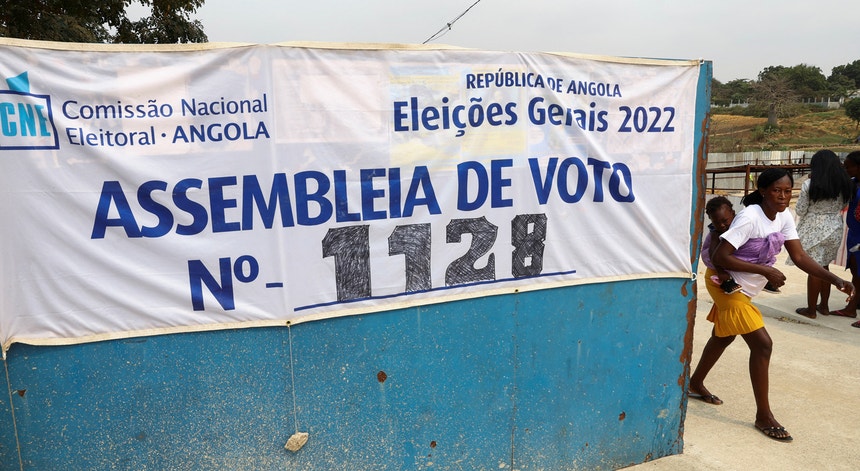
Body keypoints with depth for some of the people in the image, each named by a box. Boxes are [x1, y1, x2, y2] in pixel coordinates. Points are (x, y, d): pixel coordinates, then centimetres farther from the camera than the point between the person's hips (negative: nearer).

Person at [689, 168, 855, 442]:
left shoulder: (784, 216, -2)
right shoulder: (750, 217, -26)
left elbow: (799, 257, -3)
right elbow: (719, 257, -29)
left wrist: (835, 280, -15)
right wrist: (766, 271, -28)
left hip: (742, 290, 9)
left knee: (723, 337, 22)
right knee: (762, 344, -10)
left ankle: (695, 383, 43)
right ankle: (764, 416, 3)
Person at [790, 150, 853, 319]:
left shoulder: (810, 184, -15)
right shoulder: (844, 184, 1)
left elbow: (800, 210, -7)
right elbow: (842, 206, 12)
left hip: (814, 231, -5)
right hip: (834, 230, 5)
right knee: (824, 267, 18)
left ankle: (811, 309, 10)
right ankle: (824, 306, 27)